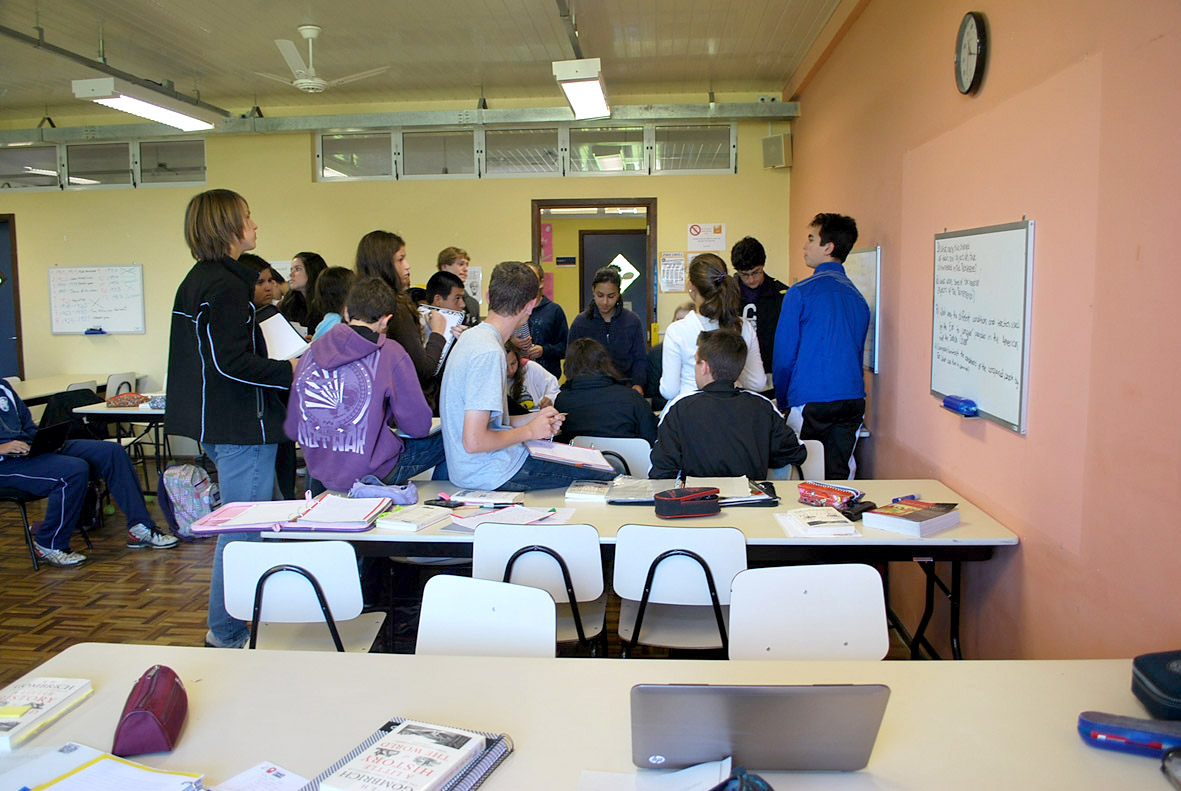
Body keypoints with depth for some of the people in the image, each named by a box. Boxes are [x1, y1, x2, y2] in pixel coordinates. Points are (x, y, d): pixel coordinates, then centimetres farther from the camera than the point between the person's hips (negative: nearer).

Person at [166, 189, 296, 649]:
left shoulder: (197, 280, 15)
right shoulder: (227, 285, -17)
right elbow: (233, 363, -24)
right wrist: (290, 371, -14)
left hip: (215, 422, 11)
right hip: (241, 426, -11)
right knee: (243, 532, -1)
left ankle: (232, 623, 32)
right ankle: (226, 636, 9)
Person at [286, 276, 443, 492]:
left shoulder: (311, 352, 1)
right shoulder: (390, 353, -14)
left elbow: (291, 430, 7)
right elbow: (419, 425, -10)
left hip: (320, 473, 6)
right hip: (373, 474, -6)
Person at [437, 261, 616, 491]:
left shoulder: (471, 336, 9)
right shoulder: (489, 352, -22)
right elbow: (474, 442, -25)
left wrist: (531, 419, 8)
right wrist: (529, 431, -11)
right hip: (490, 476, -10)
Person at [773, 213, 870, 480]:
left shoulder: (801, 292, -6)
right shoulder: (858, 297, 11)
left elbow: (784, 355, -4)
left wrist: (782, 401, 8)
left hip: (812, 401, -6)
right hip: (853, 401, 6)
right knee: (840, 476, 10)